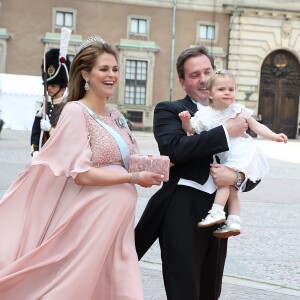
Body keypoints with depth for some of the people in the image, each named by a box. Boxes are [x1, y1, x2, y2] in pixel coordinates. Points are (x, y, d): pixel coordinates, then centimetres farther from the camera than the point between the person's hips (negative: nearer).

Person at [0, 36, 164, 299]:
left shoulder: (115, 116, 12)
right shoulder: (76, 111, -10)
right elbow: (82, 174, -18)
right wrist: (135, 178, -15)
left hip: (118, 217, 7)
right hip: (89, 216, -7)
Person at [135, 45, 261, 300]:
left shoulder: (233, 115, 12)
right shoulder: (168, 110, 0)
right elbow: (174, 147, -20)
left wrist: (237, 178, -13)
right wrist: (226, 132, -17)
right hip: (182, 213, -5)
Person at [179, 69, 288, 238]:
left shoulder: (238, 110, -2)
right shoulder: (204, 115, 3)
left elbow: (257, 127, 3)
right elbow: (191, 130, 5)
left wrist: (275, 136, -8)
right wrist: (186, 121, -16)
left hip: (240, 153, -5)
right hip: (225, 158, 5)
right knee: (231, 188, 7)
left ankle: (217, 212, -18)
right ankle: (234, 222, 10)